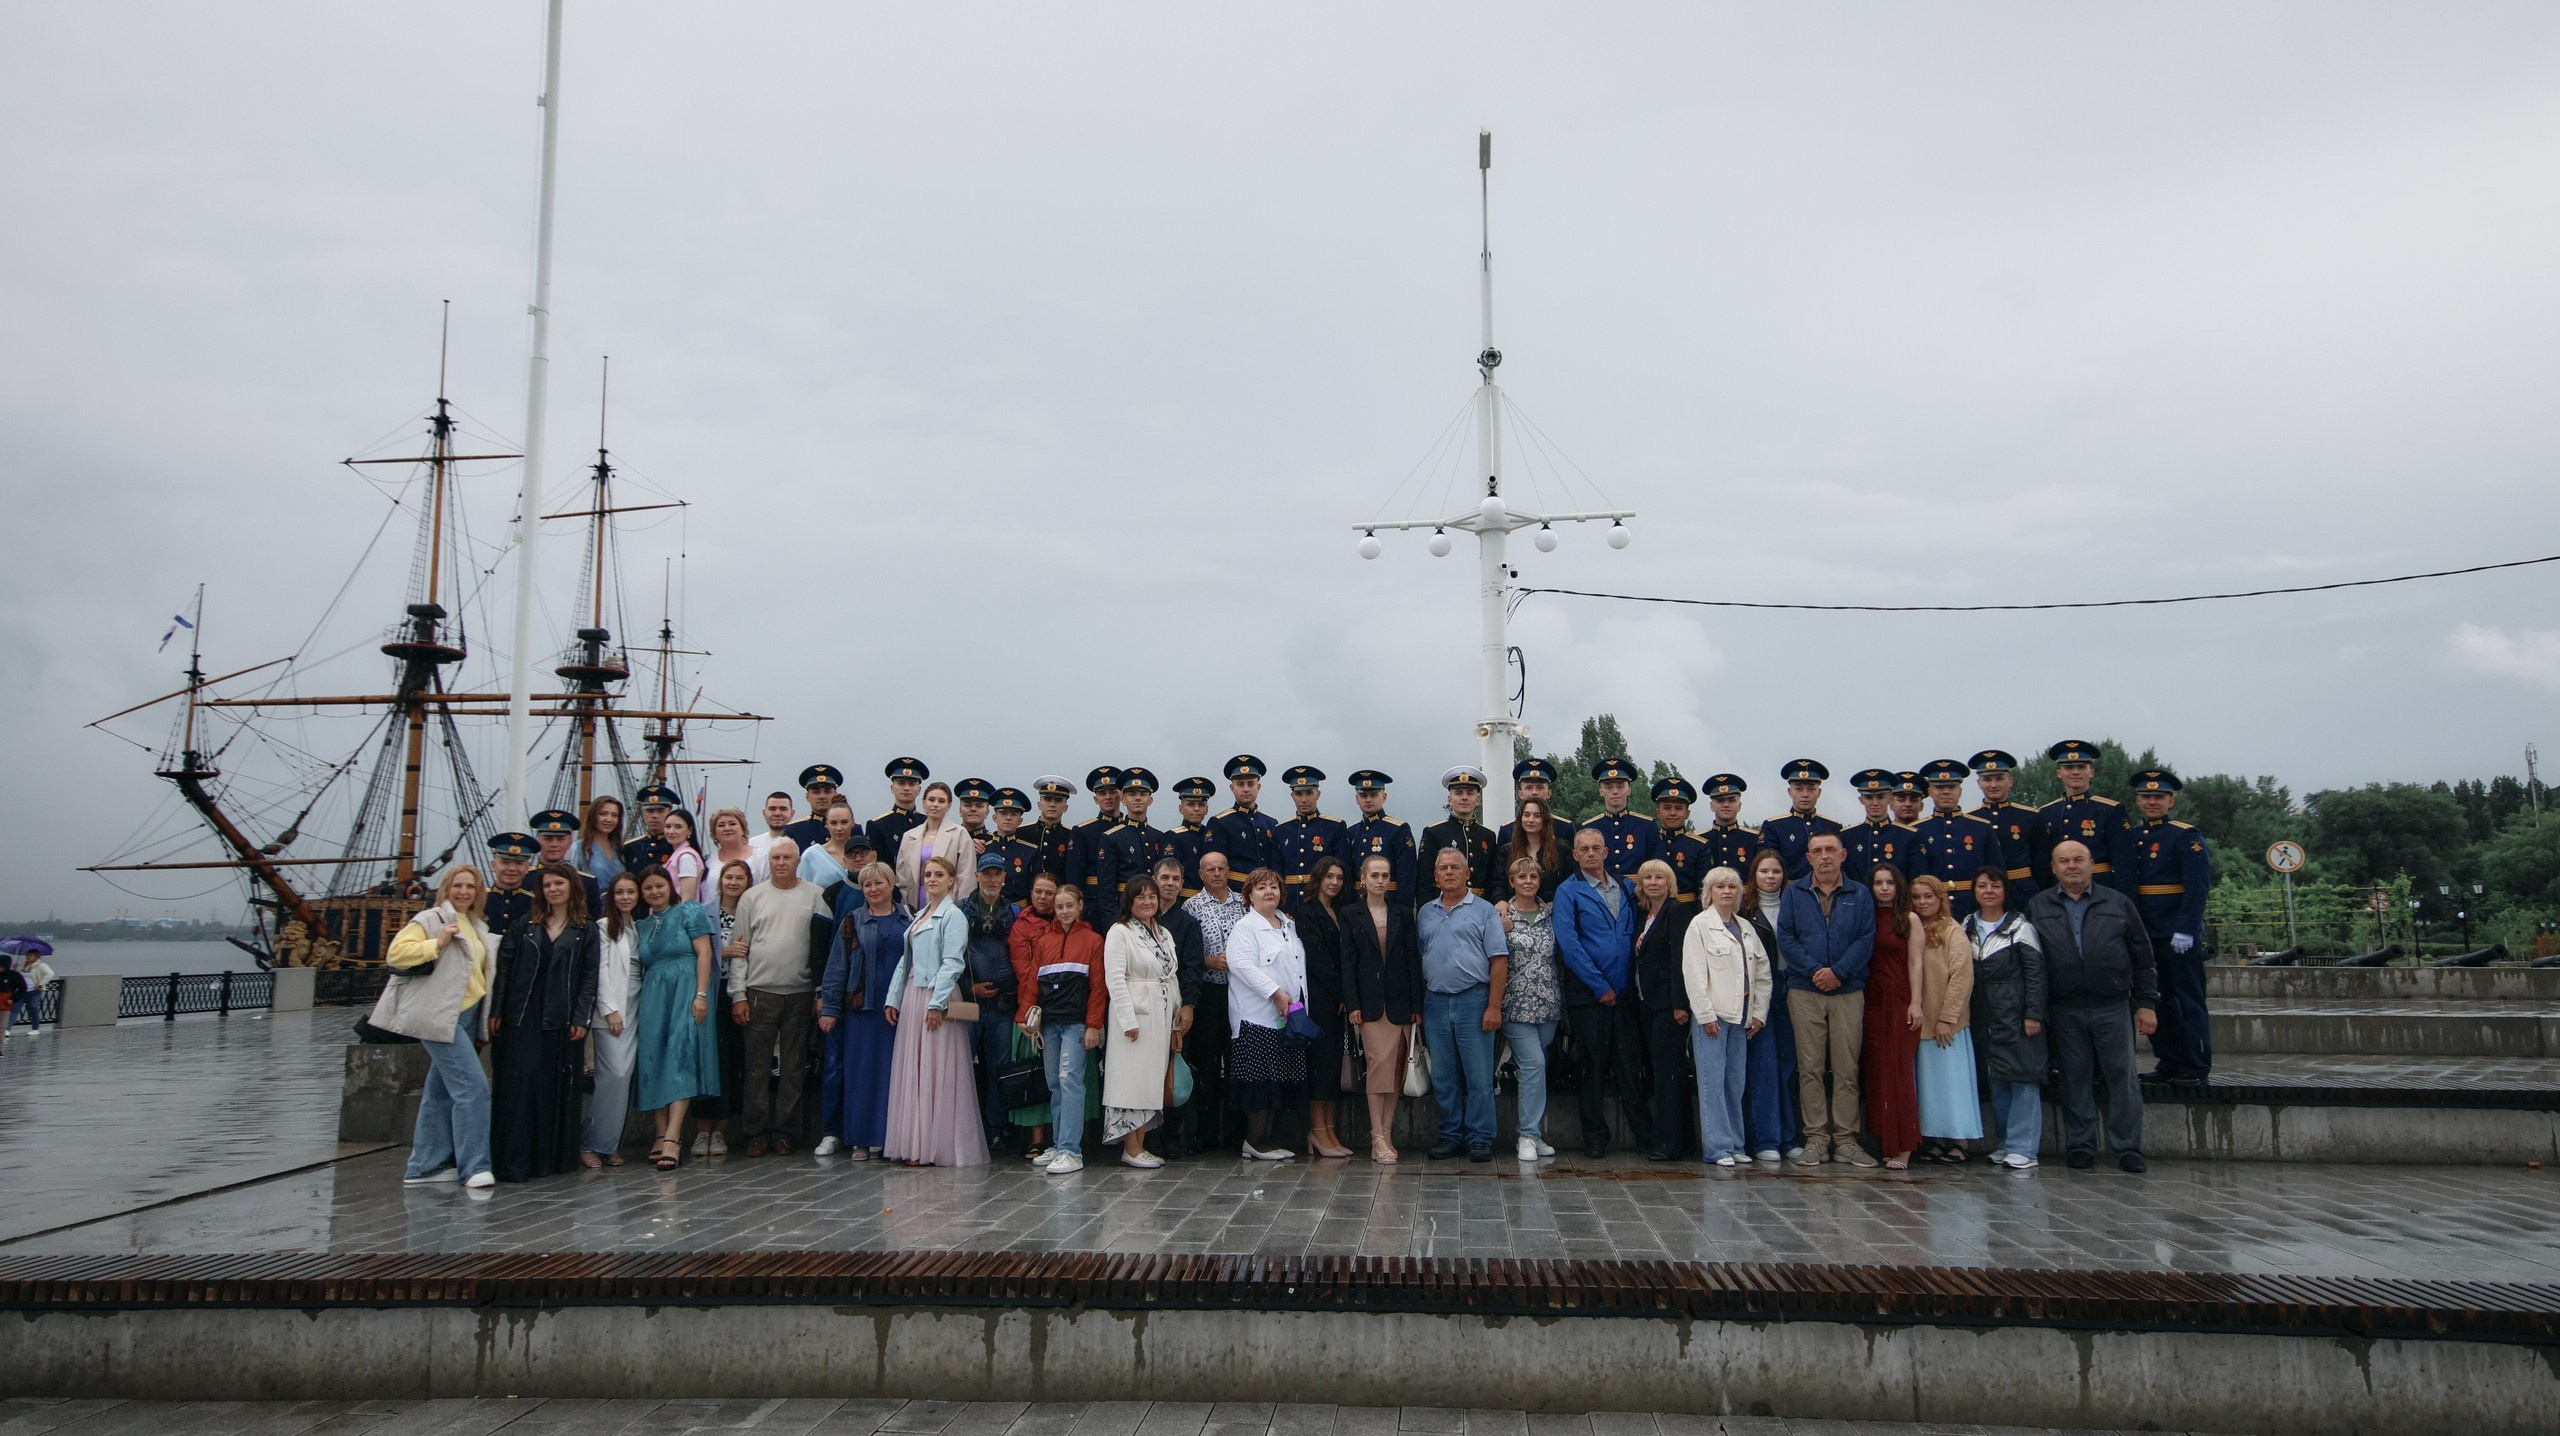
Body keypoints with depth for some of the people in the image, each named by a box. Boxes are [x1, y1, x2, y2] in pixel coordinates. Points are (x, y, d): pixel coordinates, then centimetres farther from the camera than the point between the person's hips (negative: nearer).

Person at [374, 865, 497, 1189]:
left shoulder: (477, 927, 19)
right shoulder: (430, 919, -4)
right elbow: (396, 953, -15)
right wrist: (437, 943, -22)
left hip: (467, 1017, 8)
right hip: (440, 1017, -8)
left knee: (441, 1091, 12)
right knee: (472, 1086, -15)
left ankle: (425, 1167, 19)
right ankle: (474, 1165, -11)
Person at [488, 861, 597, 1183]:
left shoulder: (586, 931, 7)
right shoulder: (524, 926, 10)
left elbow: (589, 978, 2)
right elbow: (504, 969, 6)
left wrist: (581, 1019, -7)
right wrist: (495, 1011, -2)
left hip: (561, 1020, 0)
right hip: (521, 1017, 0)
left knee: (558, 1088, 2)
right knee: (520, 1085, -6)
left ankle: (553, 1156, 10)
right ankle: (514, 1161, -4)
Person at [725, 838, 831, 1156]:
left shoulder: (814, 896, 5)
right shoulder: (753, 897, 7)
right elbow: (738, 948, 6)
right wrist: (738, 994, -1)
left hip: (800, 993, 0)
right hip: (760, 991, 0)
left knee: (793, 1067, 5)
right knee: (757, 1065, 1)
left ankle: (784, 1132, 12)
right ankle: (756, 1132, 8)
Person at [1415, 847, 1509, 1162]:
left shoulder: (1483, 910, 0)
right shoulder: (1425, 913, 13)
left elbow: (1499, 961, -5)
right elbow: (1417, 959, 15)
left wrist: (1494, 1006, -12)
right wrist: (1416, 1005, 8)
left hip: (1473, 999, -4)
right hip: (1435, 1002, 4)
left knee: (1479, 1075, -1)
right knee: (1443, 1076, 9)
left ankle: (1480, 1138, 7)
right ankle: (1451, 1135, 18)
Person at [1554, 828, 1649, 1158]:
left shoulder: (1626, 888, 11)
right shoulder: (1568, 892, -2)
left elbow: (1636, 933, 15)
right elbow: (1569, 945, -9)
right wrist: (1600, 987, -12)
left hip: (1624, 992, 3)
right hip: (1587, 993, -3)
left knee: (1631, 1065, 5)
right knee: (1593, 1065, 3)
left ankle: (1645, 1133, 13)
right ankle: (1595, 1137, 11)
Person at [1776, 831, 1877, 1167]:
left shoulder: (1860, 895, 8)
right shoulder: (1794, 893, 7)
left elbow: (1866, 939, -1)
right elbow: (1785, 938, 0)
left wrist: (1838, 972, -13)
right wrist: (1813, 971, -12)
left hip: (1848, 991, 0)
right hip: (1804, 991, 0)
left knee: (1847, 1068, 2)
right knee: (1810, 1068, 1)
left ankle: (1846, 1139, 8)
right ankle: (1815, 1139, 5)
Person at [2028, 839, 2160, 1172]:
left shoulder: (2118, 904, 7)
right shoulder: (2037, 907, 7)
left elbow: (2142, 957, 8)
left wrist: (2146, 1003, 3)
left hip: (2113, 1007, 0)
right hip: (2065, 1010, 0)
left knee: (2122, 1078, 2)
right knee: (2076, 1080, 6)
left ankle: (2128, 1148, 11)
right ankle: (2080, 1146, 15)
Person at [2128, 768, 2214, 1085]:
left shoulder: (2186, 836, -6)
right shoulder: (2131, 837, 12)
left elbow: (2197, 888, -13)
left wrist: (2185, 930, -20)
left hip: (2179, 936, -6)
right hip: (2145, 936, 6)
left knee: (2189, 1002, 1)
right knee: (2156, 1001, 10)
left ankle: (2196, 1068, 7)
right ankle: (2168, 1063, 19)